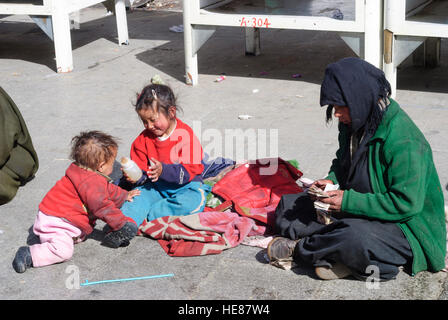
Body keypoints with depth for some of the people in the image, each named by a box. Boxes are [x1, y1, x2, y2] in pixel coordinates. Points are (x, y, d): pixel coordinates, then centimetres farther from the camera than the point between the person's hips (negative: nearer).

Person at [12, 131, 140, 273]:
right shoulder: (90, 182, -24)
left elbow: (108, 190, 31)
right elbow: (103, 207, -25)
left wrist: (125, 195, 39)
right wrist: (123, 223, -17)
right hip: (54, 222, -11)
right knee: (63, 251, -26)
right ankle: (28, 255, -18)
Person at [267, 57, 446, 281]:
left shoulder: (403, 140, -26)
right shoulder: (354, 123, 0)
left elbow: (407, 203, -28)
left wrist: (349, 201, -27)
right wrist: (332, 180, -3)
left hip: (406, 226, -9)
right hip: (355, 212, 9)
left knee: (355, 237, -41)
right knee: (288, 205, 2)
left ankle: (300, 249, -12)